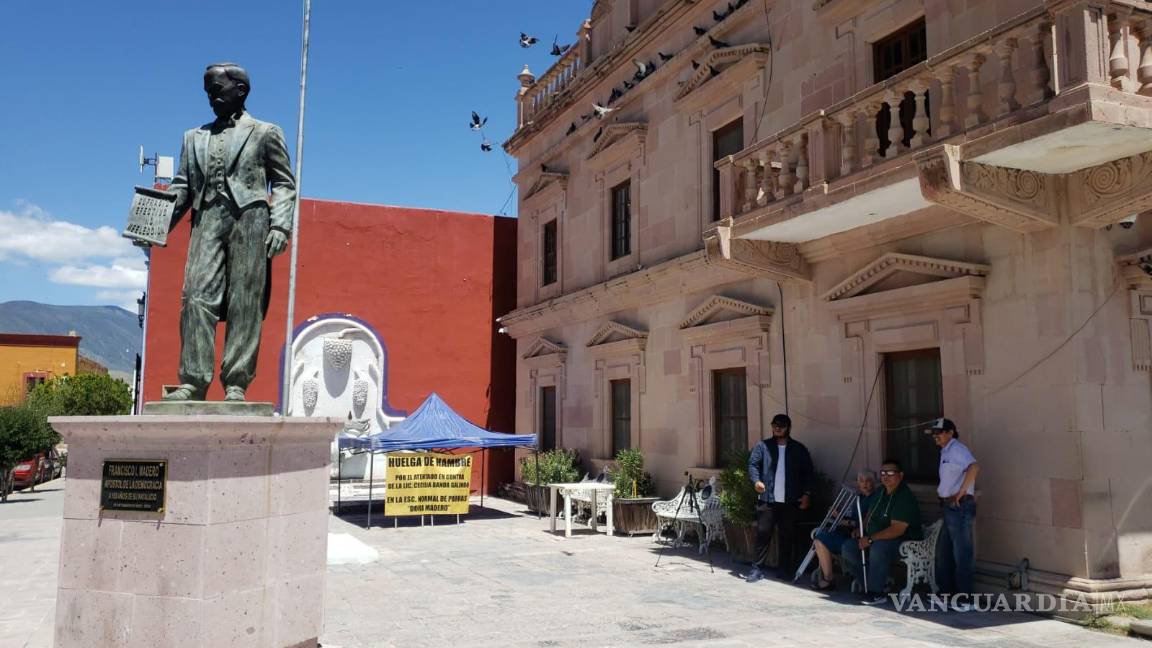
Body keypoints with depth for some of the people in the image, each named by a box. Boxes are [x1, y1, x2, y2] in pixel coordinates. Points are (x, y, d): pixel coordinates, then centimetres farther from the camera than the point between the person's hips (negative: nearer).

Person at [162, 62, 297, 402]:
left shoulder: (265, 132, 12)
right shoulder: (194, 137, 24)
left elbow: (284, 184, 7)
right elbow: (182, 187, 19)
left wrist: (280, 225, -8)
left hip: (249, 220, -3)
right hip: (207, 222, 4)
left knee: (245, 304, -6)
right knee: (197, 297, -9)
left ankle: (236, 384, -5)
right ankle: (193, 381, -10)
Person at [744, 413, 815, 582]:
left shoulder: (799, 449, 9)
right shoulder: (763, 446, 6)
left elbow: (808, 473, 10)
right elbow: (752, 464, -1)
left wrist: (807, 494, 0)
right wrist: (756, 480, -19)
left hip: (790, 502, 1)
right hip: (767, 500, -1)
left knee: (787, 536, 7)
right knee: (763, 534, -3)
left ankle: (784, 569, 19)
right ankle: (757, 568, 4)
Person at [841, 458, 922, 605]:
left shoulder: (905, 498, -20)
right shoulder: (881, 492, 10)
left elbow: (897, 530, -28)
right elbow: (870, 513, 26)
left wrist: (870, 539, -27)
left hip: (903, 541, -9)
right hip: (876, 539, 9)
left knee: (878, 549, -38)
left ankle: (877, 593, -25)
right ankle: (874, 582, 5)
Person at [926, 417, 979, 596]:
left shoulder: (957, 449, -13)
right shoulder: (945, 452, 18)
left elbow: (974, 467, -31)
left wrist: (961, 492, -27)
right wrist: (942, 490, 10)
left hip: (960, 506, -10)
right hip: (950, 506, 10)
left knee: (961, 554, -3)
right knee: (943, 551, 17)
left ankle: (963, 596, 4)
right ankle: (946, 591, 27)